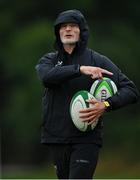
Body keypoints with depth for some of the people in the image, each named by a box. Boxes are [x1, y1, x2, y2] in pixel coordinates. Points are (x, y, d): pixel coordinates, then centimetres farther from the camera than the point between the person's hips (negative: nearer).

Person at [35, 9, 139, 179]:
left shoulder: (99, 61, 0)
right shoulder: (49, 60, 8)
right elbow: (47, 76, -17)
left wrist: (106, 105, -22)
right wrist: (80, 69, -28)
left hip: (87, 139, -4)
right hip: (56, 138, 4)